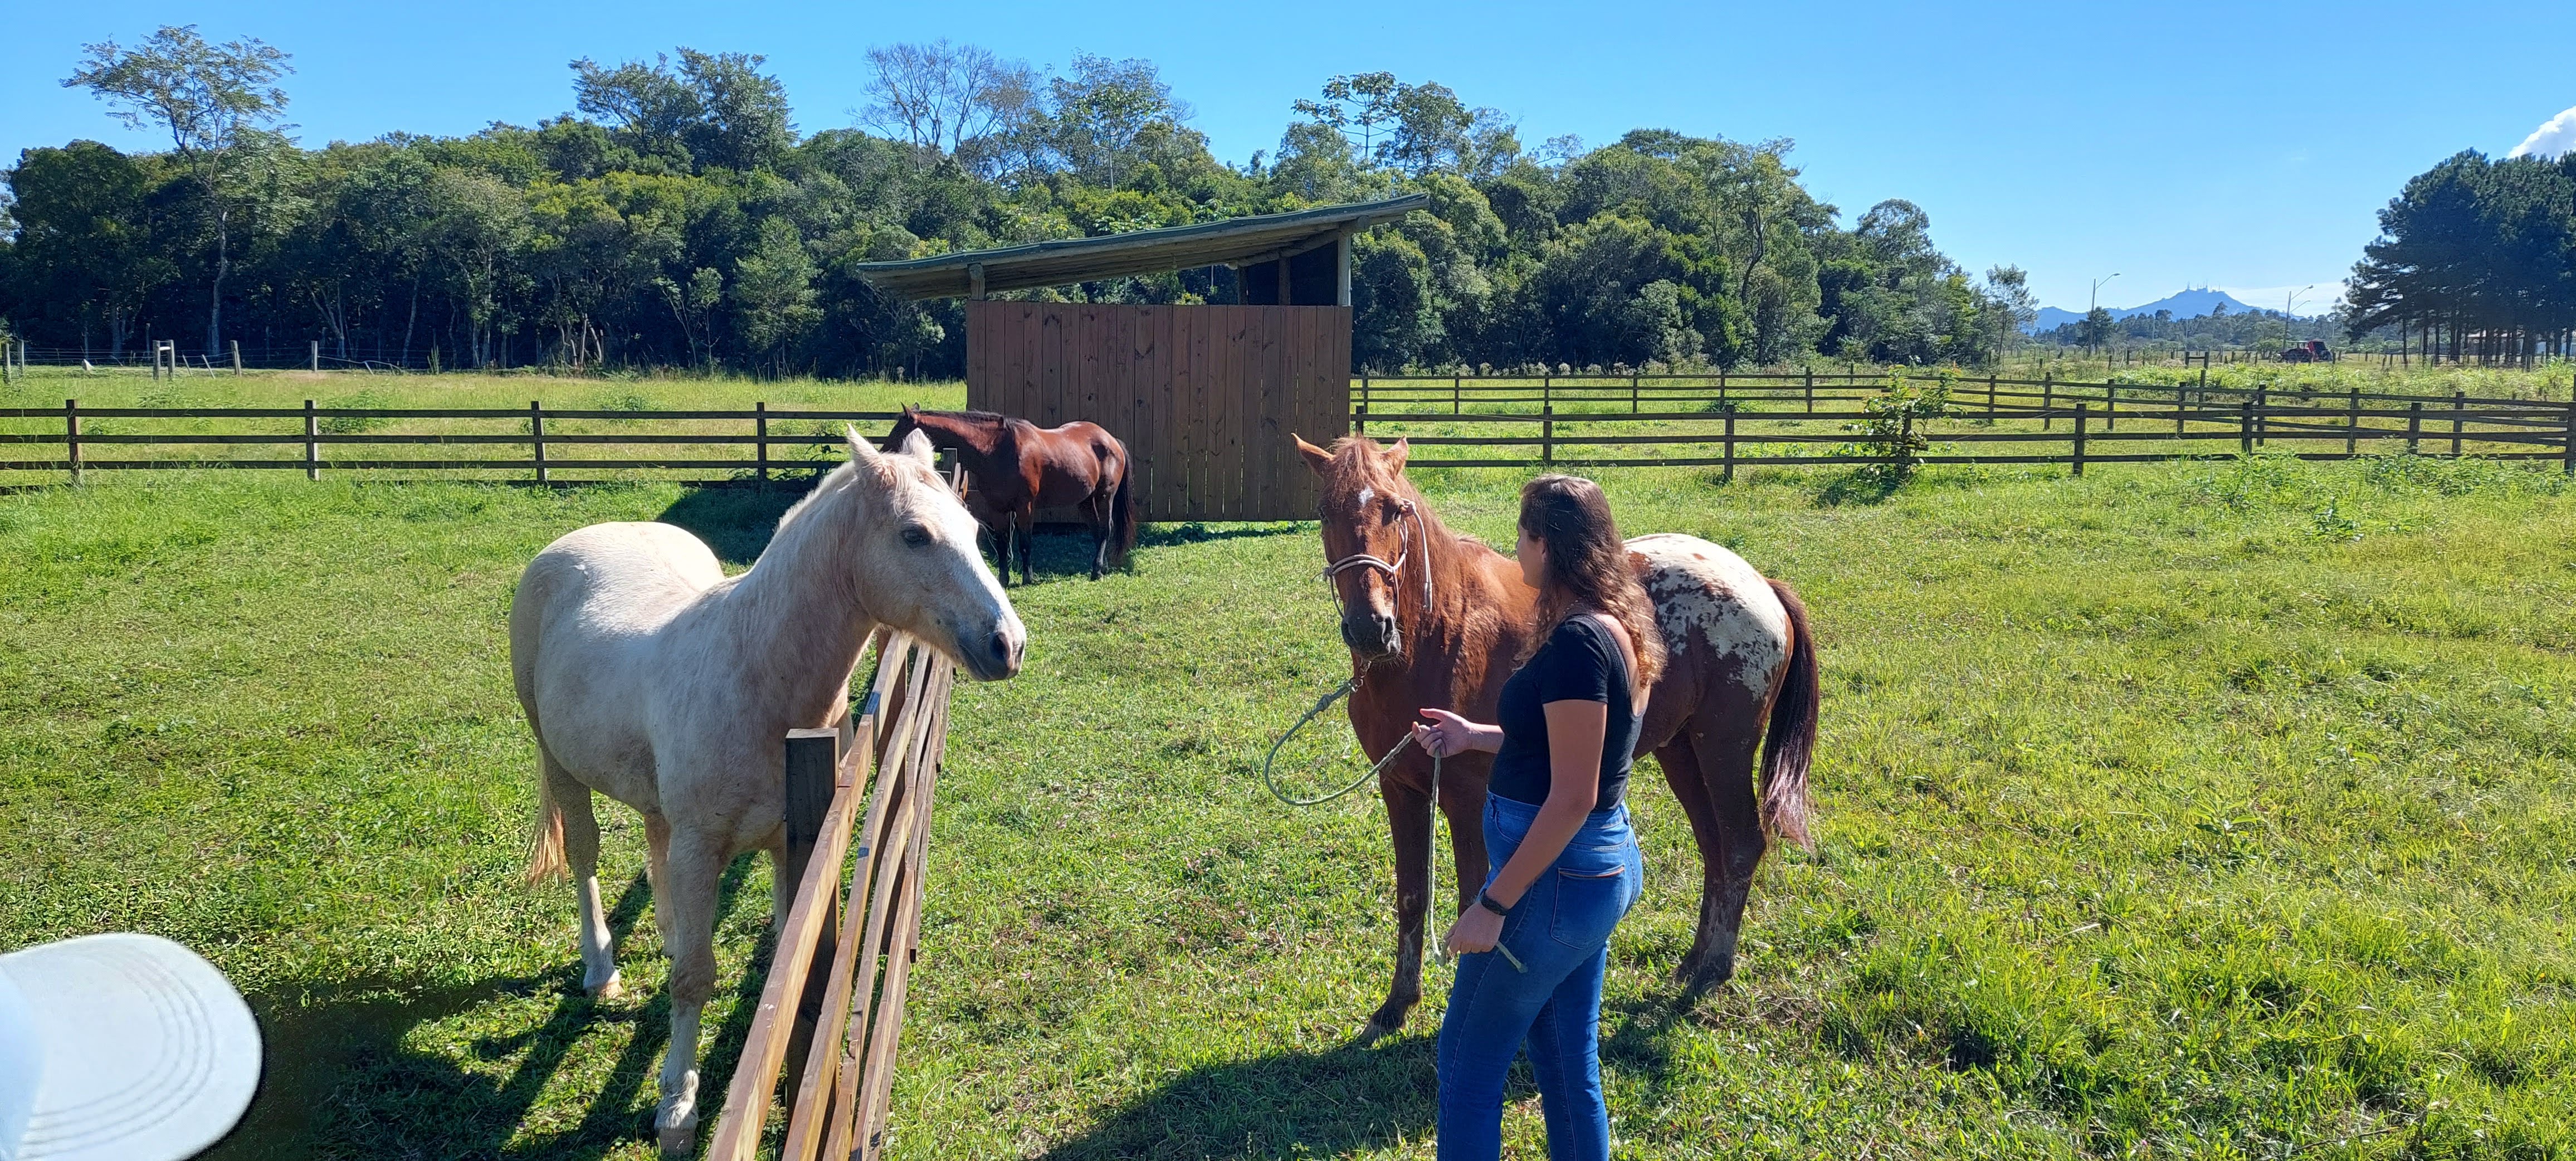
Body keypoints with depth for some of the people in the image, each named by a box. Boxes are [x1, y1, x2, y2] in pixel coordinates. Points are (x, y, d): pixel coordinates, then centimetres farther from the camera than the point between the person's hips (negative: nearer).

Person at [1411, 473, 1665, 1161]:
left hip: (1554, 875, -10)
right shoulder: (1615, 627, 7)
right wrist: (1474, 736, 14)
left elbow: (1571, 799, -25)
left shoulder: (1576, 642, -23)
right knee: (1570, 1064, 19)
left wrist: (1494, 906, -21)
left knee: (1468, 1061, 6)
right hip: (1605, 866, 10)